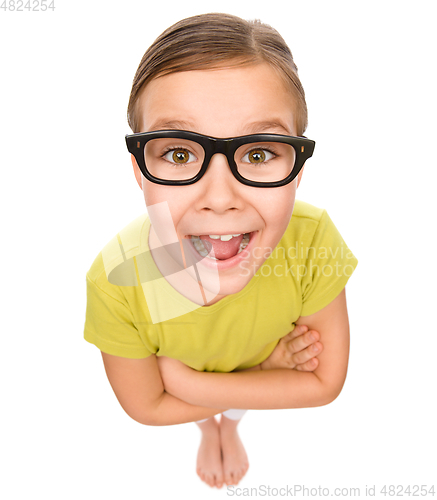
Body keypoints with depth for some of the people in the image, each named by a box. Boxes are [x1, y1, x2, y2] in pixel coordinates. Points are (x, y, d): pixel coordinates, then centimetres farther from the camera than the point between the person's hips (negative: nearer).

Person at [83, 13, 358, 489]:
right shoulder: (115, 281, -42)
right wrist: (267, 371, -27)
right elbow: (146, 405, -23)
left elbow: (327, 382, -28)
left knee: (234, 409, 36)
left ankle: (230, 427, 75)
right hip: (176, 369, 0)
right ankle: (208, 431, 75)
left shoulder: (313, 239, -42)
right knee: (205, 417, 36)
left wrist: (180, 377, -34)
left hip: (263, 357, 1)